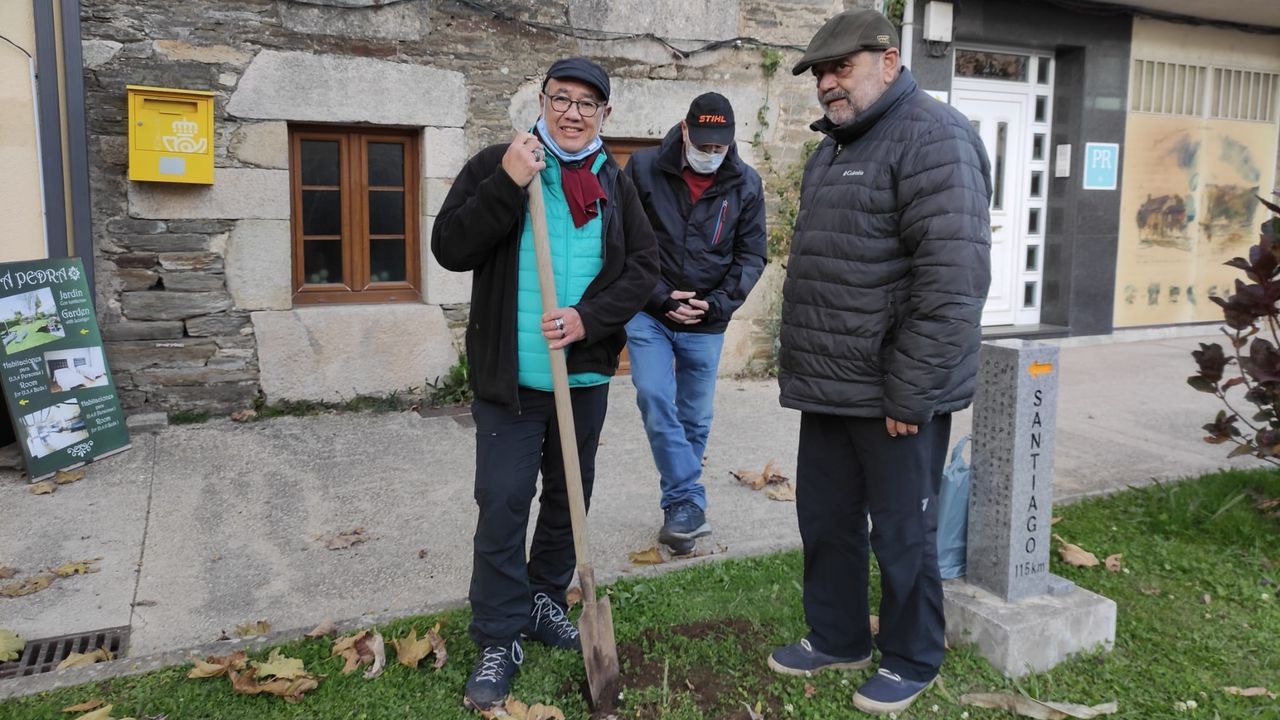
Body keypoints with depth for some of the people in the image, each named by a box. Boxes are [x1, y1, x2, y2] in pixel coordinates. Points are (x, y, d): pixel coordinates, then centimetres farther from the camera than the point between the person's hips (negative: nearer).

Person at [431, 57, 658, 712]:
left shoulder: (615, 184, 7)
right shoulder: (496, 164, -3)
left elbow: (643, 267, 2)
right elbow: (449, 248, -12)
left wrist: (590, 319, -15)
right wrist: (507, 185, -23)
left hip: (586, 375, 4)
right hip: (510, 378, -4)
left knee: (569, 498, 15)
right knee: (502, 504, -3)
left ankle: (545, 603, 35)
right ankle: (499, 639, 11)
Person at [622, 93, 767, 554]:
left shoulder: (746, 184, -1)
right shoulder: (644, 169, -6)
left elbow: (750, 257, 2)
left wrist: (716, 305, -11)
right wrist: (659, 297, -13)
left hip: (706, 324, 2)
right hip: (648, 314, -2)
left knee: (695, 420, 9)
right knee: (655, 399, -17)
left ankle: (680, 505, 26)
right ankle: (689, 504, -9)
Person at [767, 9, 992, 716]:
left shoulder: (932, 137, -13)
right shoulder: (835, 145, 16)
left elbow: (954, 281, -22)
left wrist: (909, 396, -21)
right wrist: (802, 365, 16)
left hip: (892, 394, -8)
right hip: (831, 388, 8)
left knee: (901, 534, 7)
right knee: (824, 520, 17)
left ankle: (910, 660, 27)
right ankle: (836, 637, 36)